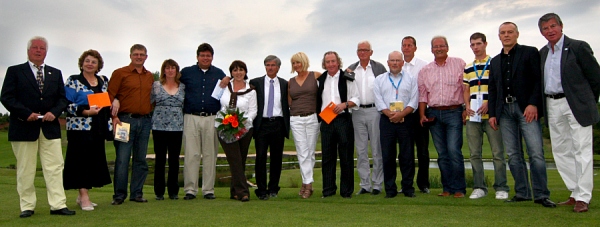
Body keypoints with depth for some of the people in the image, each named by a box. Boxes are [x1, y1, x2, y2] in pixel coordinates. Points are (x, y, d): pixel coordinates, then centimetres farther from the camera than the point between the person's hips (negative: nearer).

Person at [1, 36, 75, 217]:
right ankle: (27, 207, 15)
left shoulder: (55, 73, 14)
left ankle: (58, 205, 3)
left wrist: (54, 112, -9)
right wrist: (26, 114, -15)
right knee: (25, 170, 5)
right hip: (24, 127, -2)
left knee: (55, 167, 0)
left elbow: (63, 98, 10)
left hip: (50, 127, 3)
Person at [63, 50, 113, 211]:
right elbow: (68, 105, -8)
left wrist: (109, 125, 6)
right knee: (81, 159, -4)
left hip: (98, 129, 6)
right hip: (80, 127, -5)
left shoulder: (103, 81, 14)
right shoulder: (73, 81, -1)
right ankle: (84, 197, 1)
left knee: (95, 160, 7)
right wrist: (85, 111, -21)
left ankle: (82, 194, 18)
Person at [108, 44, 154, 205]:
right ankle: (119, 195, 5)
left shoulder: (150, 76, 15)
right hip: (125, 120, -4)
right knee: (122, 159, -4)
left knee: (141, 159, 8)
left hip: (145, 121, 5)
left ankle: (137, 193, 16)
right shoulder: (120, 73, 2)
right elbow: (110, 96, -4)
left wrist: (150, 112, 8)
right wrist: (114, 116, -13)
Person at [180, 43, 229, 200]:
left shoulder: (219, 73, 12)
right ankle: (190, 189, 4)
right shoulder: (186, 72, 10)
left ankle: (208, 189, 10)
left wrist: (227, 83, -1)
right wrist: (181, 105, 0)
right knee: (191, 155, -2)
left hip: (212, 118, 1)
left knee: (210, 155, 3)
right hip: (191, 118, -1)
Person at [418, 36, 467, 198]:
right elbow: (422, 95, 11)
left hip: (454, 112, -3)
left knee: (454, 150, -11)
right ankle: (447, 188, 15)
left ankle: (459, 188, 1)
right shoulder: (425, 71, 12)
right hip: (434, 114, 4)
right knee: (442, 153, 7)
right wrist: (422, 115, 2)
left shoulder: (459, 64, 3)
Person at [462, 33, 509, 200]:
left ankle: (501, 188, 6)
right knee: (474, 153, 5)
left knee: (498, 152, -1)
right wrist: (467, 105, 1)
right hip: (472, 116, 5)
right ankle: (479, 187, 12)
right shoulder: (468, 68, 17)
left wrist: (489, 104, -15)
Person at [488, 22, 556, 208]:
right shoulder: (495, 61, 20)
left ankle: (541, 195, -3)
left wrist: (533, 104, -14)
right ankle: (522, 193, 10)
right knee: (513, 155, 4)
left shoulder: (529, 52, 6)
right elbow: (492, 89, 18)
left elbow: (539, 79, -3)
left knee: (536, 153, -9)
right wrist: (492, 113, 9)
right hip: (505, 110, 5)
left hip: (526, 108, -4)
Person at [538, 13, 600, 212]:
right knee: (560, 151, 9)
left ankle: (583, 197, 1)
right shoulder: (542, 53, 12)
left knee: (582, 150, -3)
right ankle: (575, 193, 20)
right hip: (552, 105, 7)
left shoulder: (578, 47, -5)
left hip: (576, 105, -6)